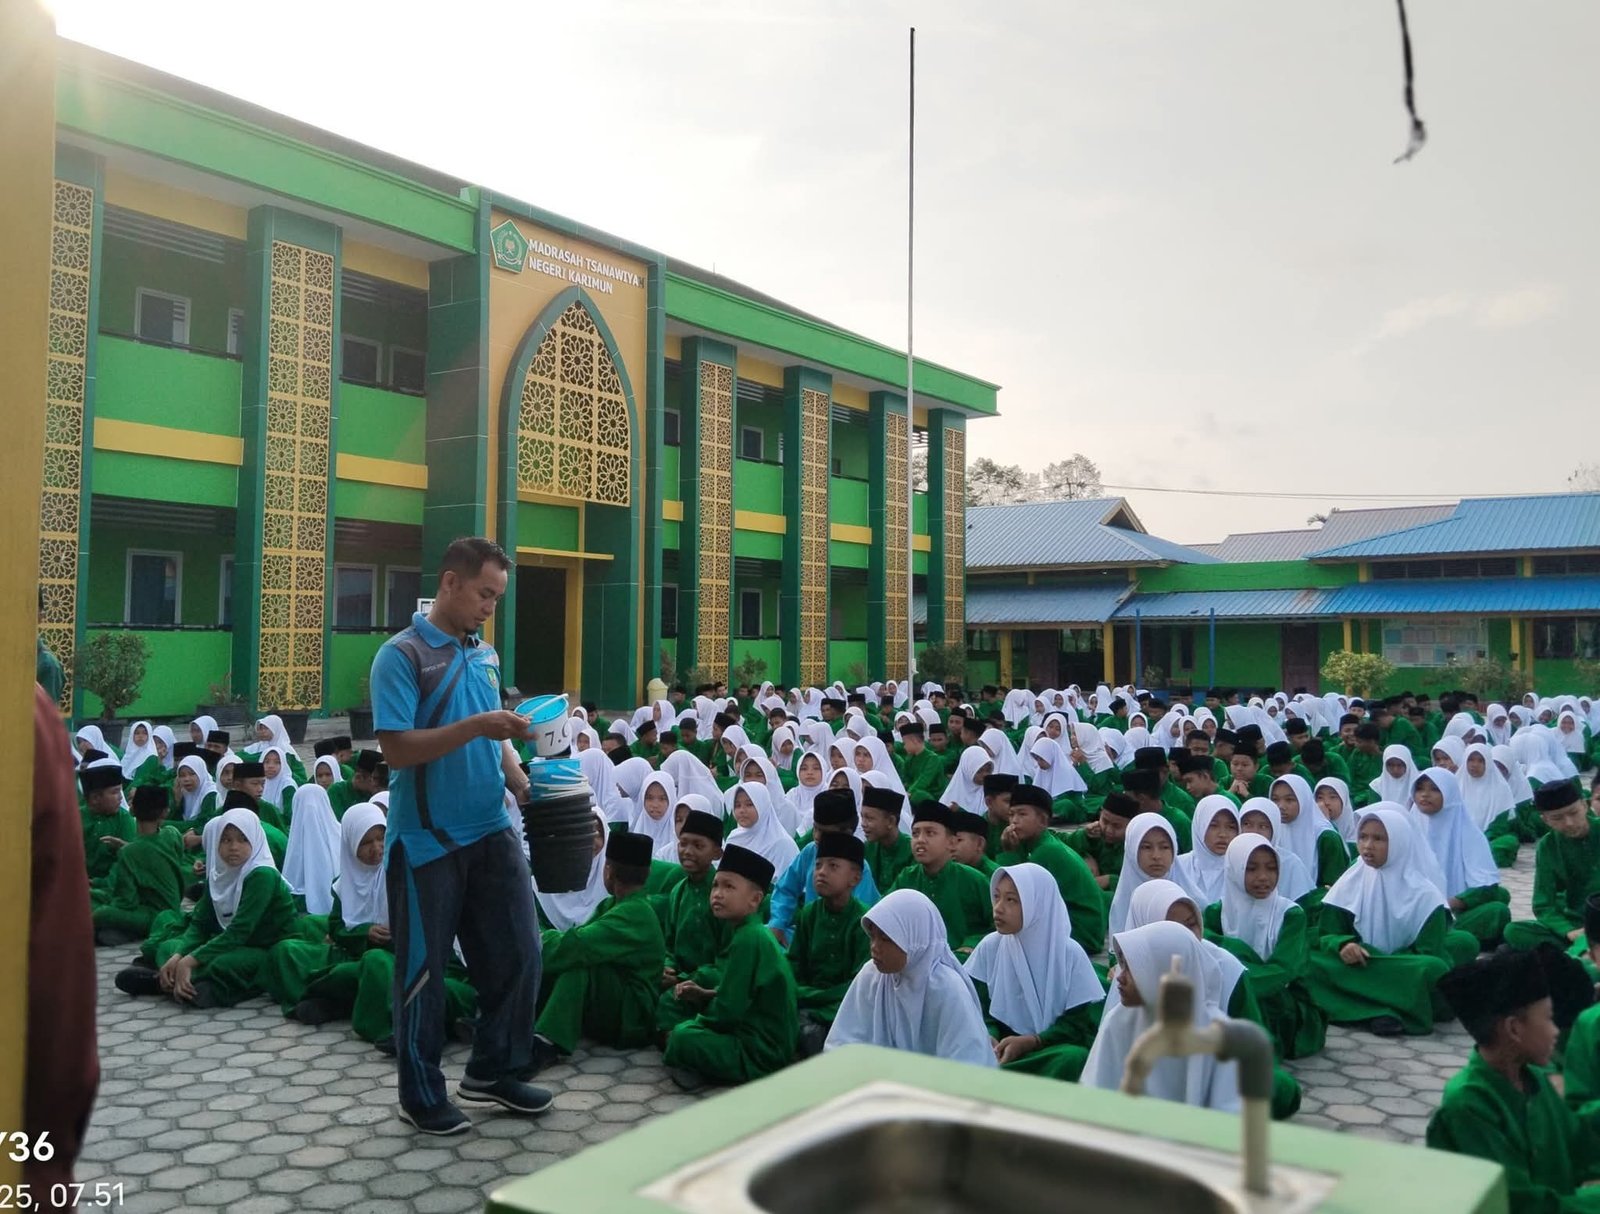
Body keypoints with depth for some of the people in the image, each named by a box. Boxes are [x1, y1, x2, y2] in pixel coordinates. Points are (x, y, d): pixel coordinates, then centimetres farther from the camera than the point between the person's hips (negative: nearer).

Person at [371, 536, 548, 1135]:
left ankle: (494, 1071, 27)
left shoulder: (486, 655, 11)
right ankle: (422, 1096, 22)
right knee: (423, 969, 6)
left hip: (491, 831, 7)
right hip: (428, 841, -6)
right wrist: (476, 726, -26)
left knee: (517, 953, 9)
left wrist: (525, 787, 2)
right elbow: (398, 748, -19)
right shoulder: (402, 654, -10)